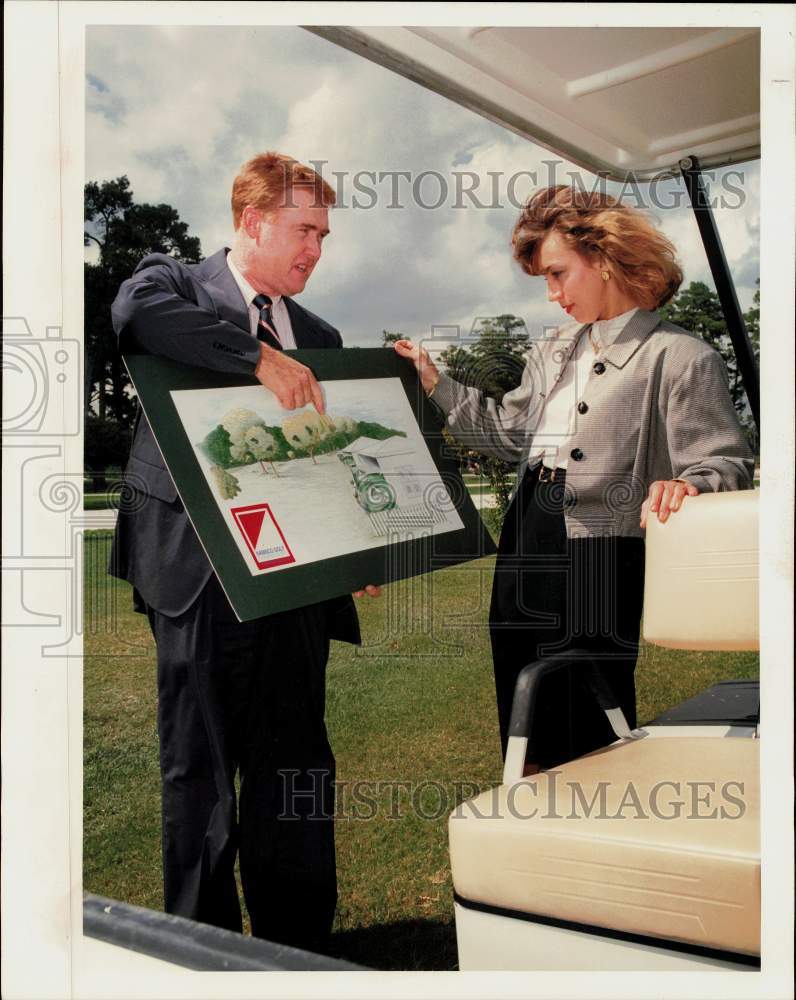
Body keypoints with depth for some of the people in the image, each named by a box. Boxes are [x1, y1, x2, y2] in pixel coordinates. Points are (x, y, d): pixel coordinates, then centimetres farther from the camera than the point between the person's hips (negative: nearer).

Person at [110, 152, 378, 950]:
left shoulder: (320, 338, 19)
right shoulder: (176, 284, 3)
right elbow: (135, 311, -23)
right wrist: (261, 357, -28)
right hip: (200, 575, -4)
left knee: (295, 767, 11)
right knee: (199, 767, 7)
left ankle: (298, 940, 26)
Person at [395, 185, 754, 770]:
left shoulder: (682, 358, -7)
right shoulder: (553, 354, 16)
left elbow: (727, 464, -10)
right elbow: (510, 432, 22)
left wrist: (686, 485, -32)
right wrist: (435, 382, 18)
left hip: (600, 562, -7)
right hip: (526, 551, 7)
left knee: (590, 747, 2)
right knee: (527, 746, 17)